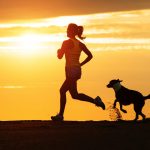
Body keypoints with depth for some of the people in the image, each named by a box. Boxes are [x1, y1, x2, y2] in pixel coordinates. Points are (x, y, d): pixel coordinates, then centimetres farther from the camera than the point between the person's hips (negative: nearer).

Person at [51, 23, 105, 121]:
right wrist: (80, 64, 14)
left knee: (74, 94, -5)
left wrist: (59, 51, 13)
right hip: (77, 70, 8)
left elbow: (60, 56, -9)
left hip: (71, 70, -8)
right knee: (62, 90, 14)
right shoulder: (80, 44, 10)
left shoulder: (67, 42, -11)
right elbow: (90, 56, 8)